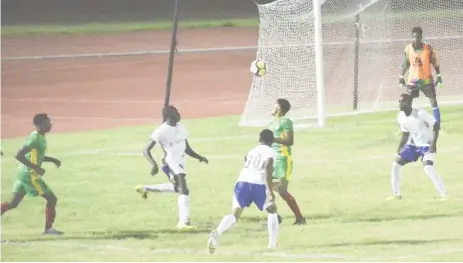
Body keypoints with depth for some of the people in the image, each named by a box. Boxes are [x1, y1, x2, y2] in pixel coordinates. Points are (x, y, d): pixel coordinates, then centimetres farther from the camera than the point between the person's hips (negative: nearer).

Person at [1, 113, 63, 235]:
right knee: (52, 199, 0)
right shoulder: (35, 138, -18)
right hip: (29, 175, -10)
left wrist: (52, 160, 18)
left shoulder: (39, 137, 13)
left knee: (13, 203, 10)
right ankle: (49, 228, 6)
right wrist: (36, 168, -24)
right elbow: (19, 155, -24)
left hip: (22, 173, 10)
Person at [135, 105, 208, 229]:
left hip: (180, 162, 9)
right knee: (183, 190, -20)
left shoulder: (181, 128, 6)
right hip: (171, 162, -9)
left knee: (177, 187, 28)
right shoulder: (161, 131, -17)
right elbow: (146, 150, -17)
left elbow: (187, 148, 16)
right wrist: (153, 164, -32)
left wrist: (199, 157, 1)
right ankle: (184, 221, -25)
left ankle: (145, 189, 44)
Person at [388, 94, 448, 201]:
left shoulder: (420, 113, -25)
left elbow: (436, 125, -19)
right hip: (412, 145, 7)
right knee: (396, 164, 4)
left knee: (428, 168, -27)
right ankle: (396, 194, 18)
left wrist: (434, 143, -27)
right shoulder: (400, 117, -4)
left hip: (426, 145, -7)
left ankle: (444, 195, -20)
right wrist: (400, 147, 2)